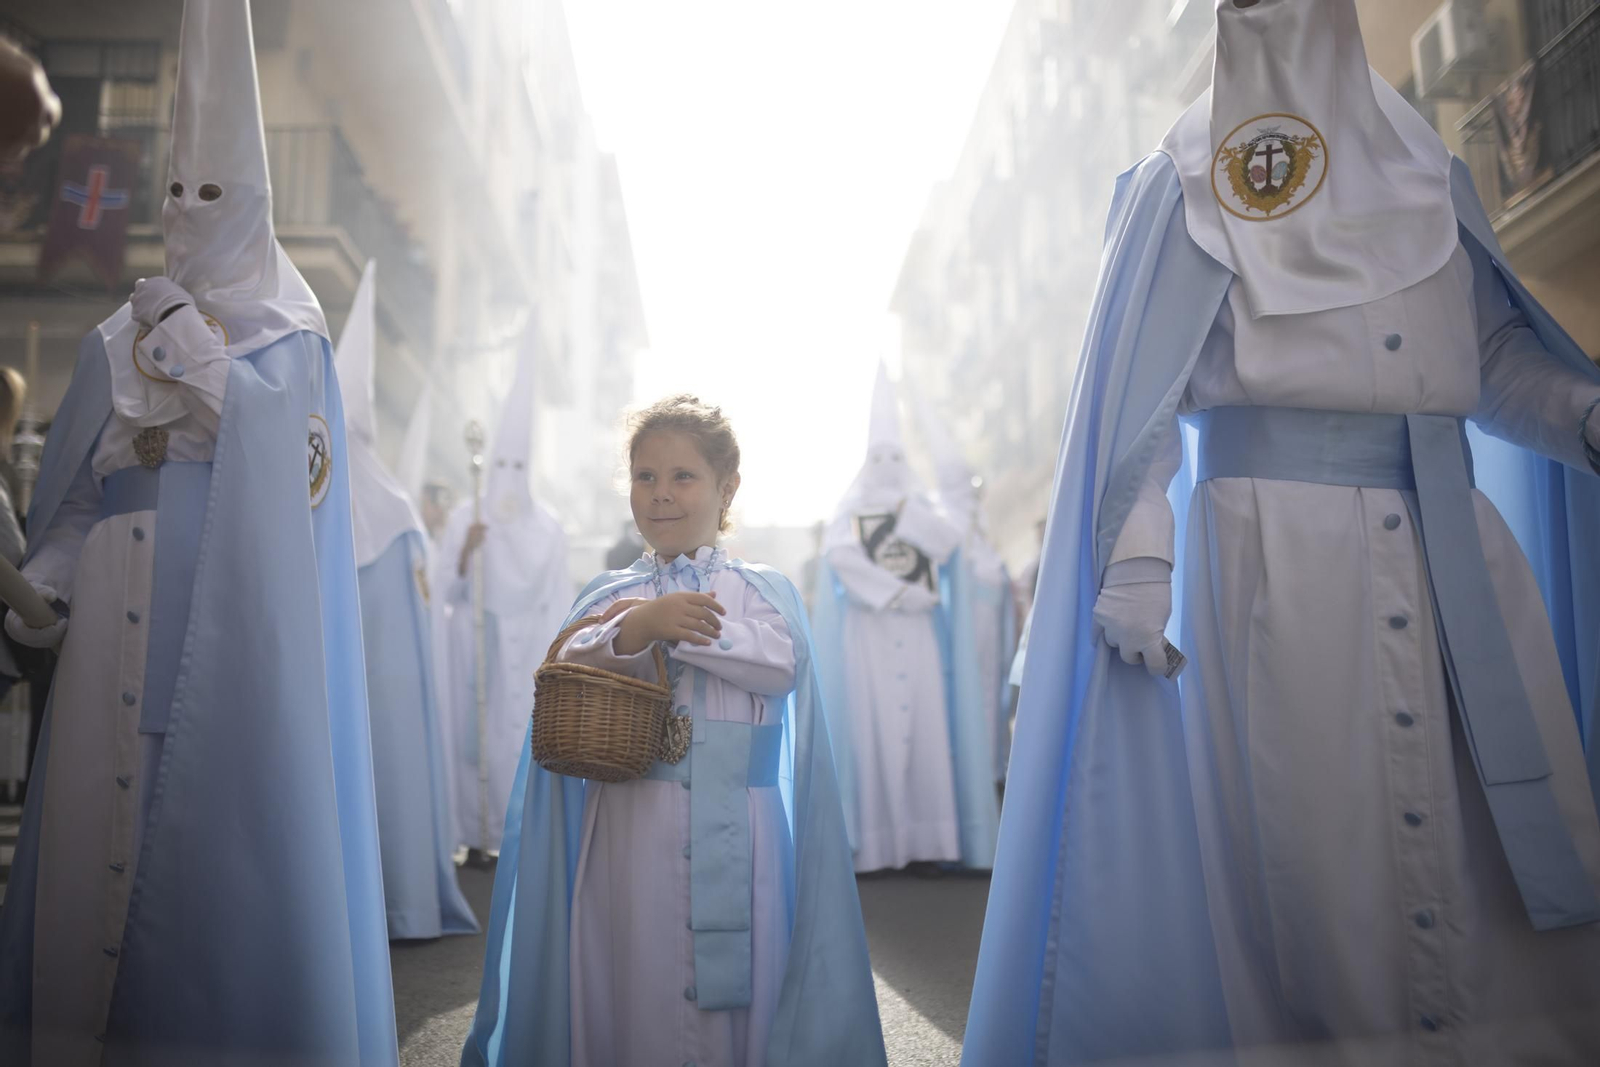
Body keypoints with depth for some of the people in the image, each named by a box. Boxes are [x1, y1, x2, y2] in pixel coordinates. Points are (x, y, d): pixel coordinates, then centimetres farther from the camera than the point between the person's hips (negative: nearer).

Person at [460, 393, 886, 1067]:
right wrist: (638, 628, -24)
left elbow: (783, 662, -11)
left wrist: (677, 630, -14)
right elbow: (567, 671, -6)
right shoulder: (607, 595, 12)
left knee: (733, 994, 4)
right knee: (633, 982, 5)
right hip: (631, 824, 1)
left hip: (732, 828, -1)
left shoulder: (760, 588, 8)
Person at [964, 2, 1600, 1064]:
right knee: (1315, 833, -3)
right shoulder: (1181, 188, 8)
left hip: (1455, 541, 4)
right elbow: (1142, 385, -2)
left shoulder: (1433, 172, 19)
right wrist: (1139, 555, -14)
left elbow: (1496, 348, 18)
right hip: (1279, 547, -4)